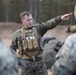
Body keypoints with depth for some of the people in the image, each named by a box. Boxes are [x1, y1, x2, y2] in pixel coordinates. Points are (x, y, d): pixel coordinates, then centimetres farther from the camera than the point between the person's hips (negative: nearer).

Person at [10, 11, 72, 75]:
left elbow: (49, 24, -16)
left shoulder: (38, 28, 0)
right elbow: (12, 48, 11)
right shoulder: (18, 34, 3)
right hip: (26, 63, 0)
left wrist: (60, 18, -32)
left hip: (40, 62, 0)